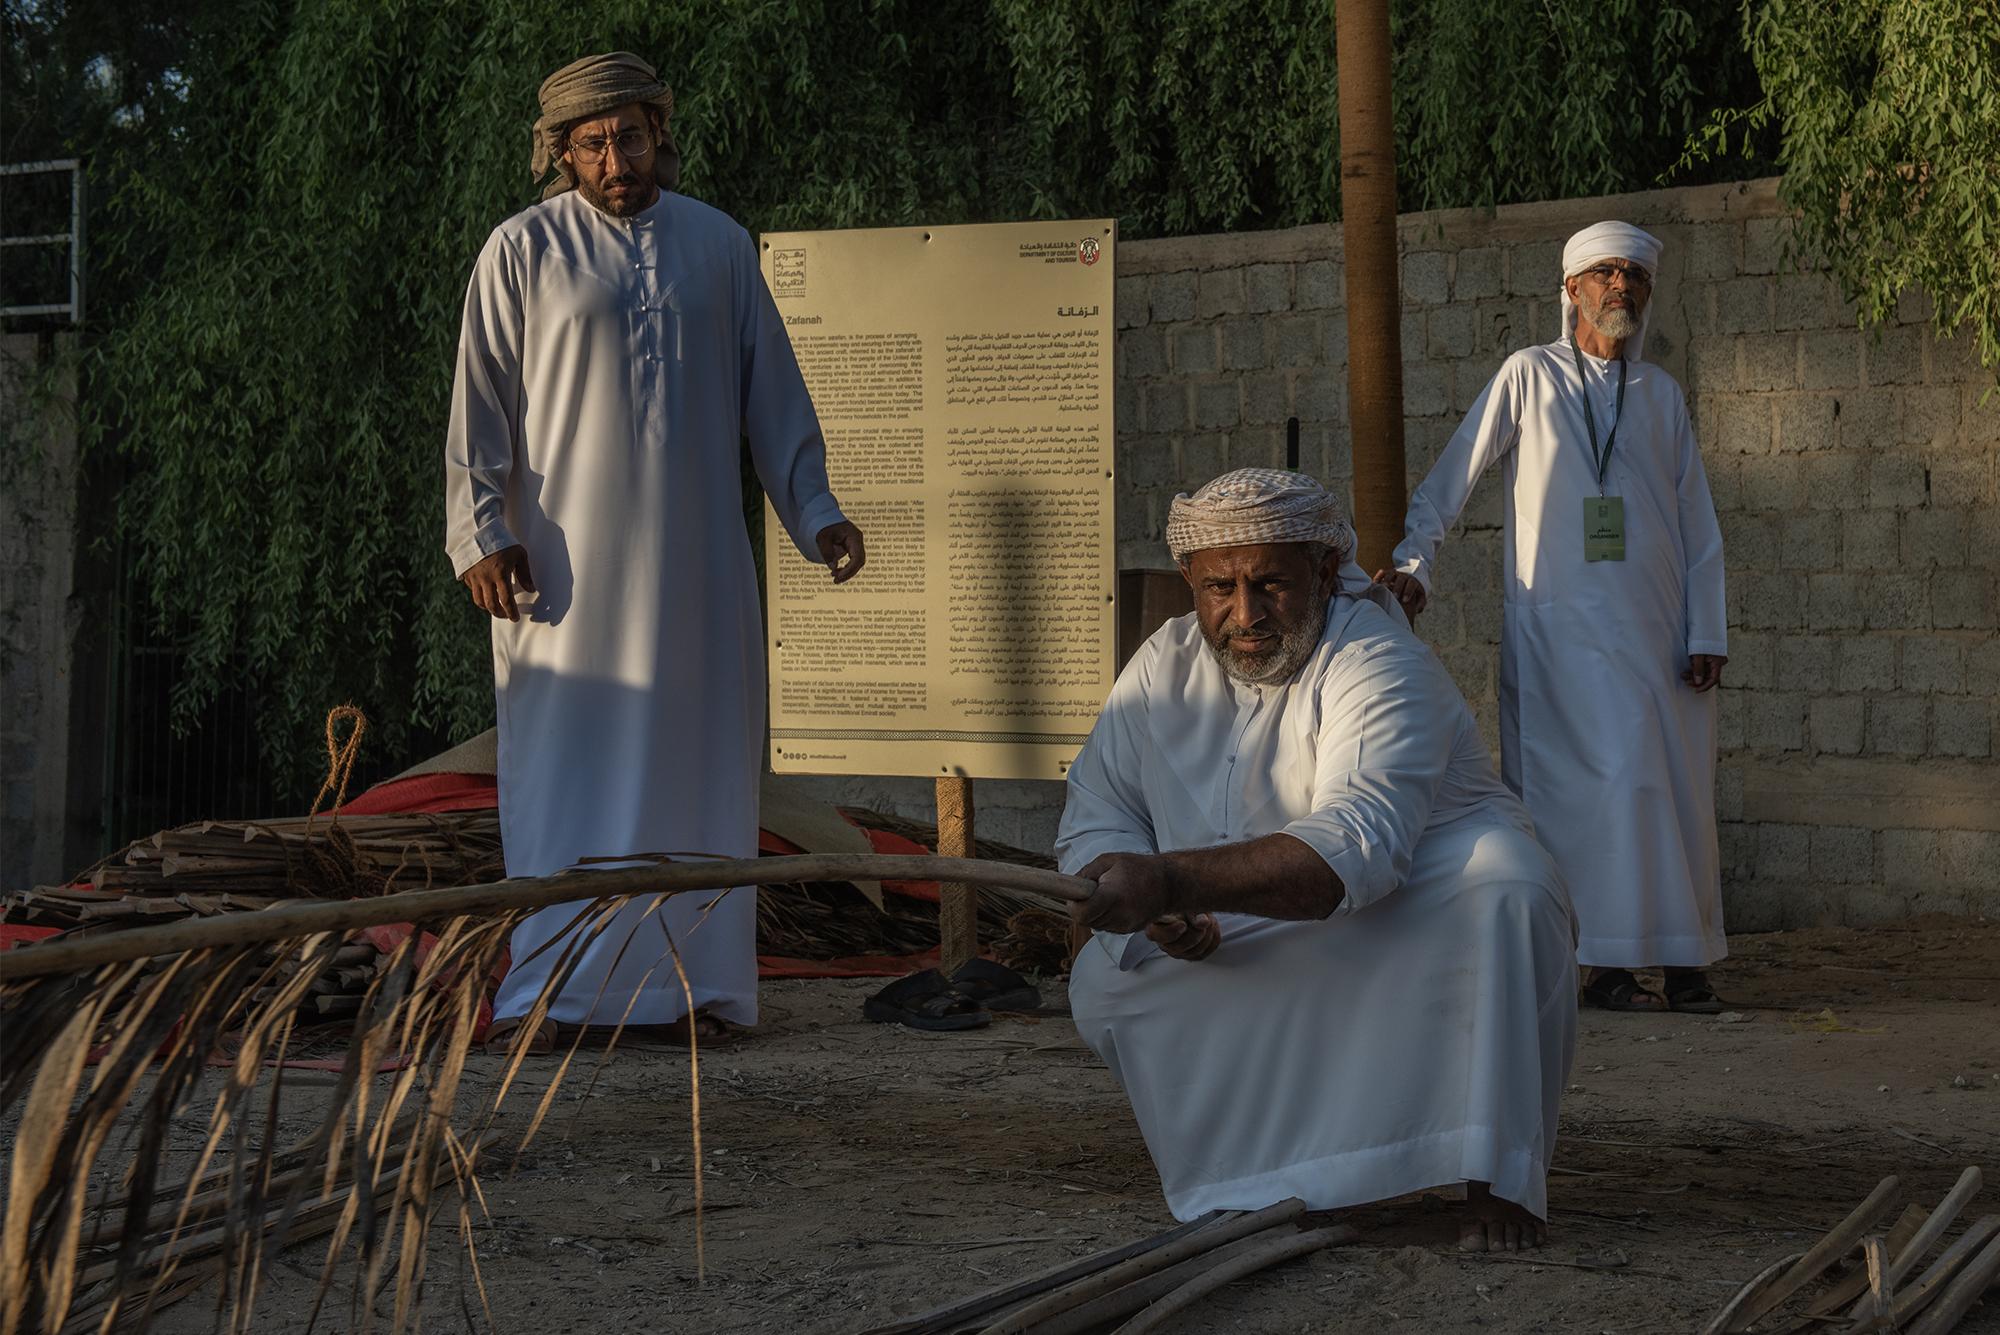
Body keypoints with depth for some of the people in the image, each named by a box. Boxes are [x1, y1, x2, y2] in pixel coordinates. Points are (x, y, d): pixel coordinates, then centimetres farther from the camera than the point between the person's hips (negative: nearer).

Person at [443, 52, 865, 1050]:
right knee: (568, 765, -4)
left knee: (698, 763, 3)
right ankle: (550, 994, 0)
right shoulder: (523, 250, 1)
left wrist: (813, 512, 7)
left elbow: (771, 393, 13)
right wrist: (483, 536, -9)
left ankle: (694, 982, 10)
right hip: (569, 559, -3)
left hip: (696, 558, 3)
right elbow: (480, 404, 0)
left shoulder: (720, 246, 9)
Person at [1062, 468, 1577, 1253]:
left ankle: (1499, 1178, -26)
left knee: (1506, 884, -36)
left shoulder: (1380, 666, -25)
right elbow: (1094, 824, -3)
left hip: (1416, 917, -5)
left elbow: (1353, 850, -41)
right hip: (1254, 950, 5)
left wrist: (1171, 878, -54)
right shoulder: (1163, 667, -5)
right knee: (1106, 985, -17)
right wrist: (1154, 908, -26)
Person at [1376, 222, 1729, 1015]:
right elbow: (1452, 479, 7)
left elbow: (1698, 526, 15)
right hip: (1559, 628, -4)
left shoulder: (1662, 395, 17)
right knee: (1600, 783, -12)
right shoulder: (1529, 377, 7)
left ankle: (1683, 959, 8)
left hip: (1655, 628, 4)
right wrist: (1412, 562, -4)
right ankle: (1607, 962, -9)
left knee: (1678, 787, 1)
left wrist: (1706, 635, 7)